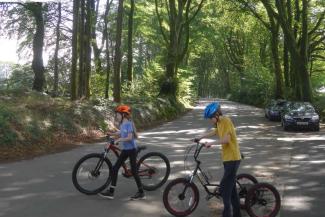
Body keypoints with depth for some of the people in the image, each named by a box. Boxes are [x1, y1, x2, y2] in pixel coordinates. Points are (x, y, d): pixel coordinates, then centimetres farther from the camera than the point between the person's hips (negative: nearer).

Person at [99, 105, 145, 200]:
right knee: (115, 168, 4)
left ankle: (141, 193, 13)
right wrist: (111, 133, 9)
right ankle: (111, 192, 10)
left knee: (134, 171, -1)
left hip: (132, 149, -9)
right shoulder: (122, 124, 7)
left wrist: (118, 140, -25)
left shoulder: (128, 124, -18)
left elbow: (129, 137, -26)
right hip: (125, 149, 9)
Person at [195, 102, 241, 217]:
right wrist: (200, 138, 36)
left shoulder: (226, 121, -16)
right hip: (227, 158, 10)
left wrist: (211, 143, -18)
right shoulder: (219, 123, 12)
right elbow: (214, 132, 32)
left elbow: (226, 139, -26)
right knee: (231, 187, 14)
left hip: (232, 158, -10)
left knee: (224, 187, -8)